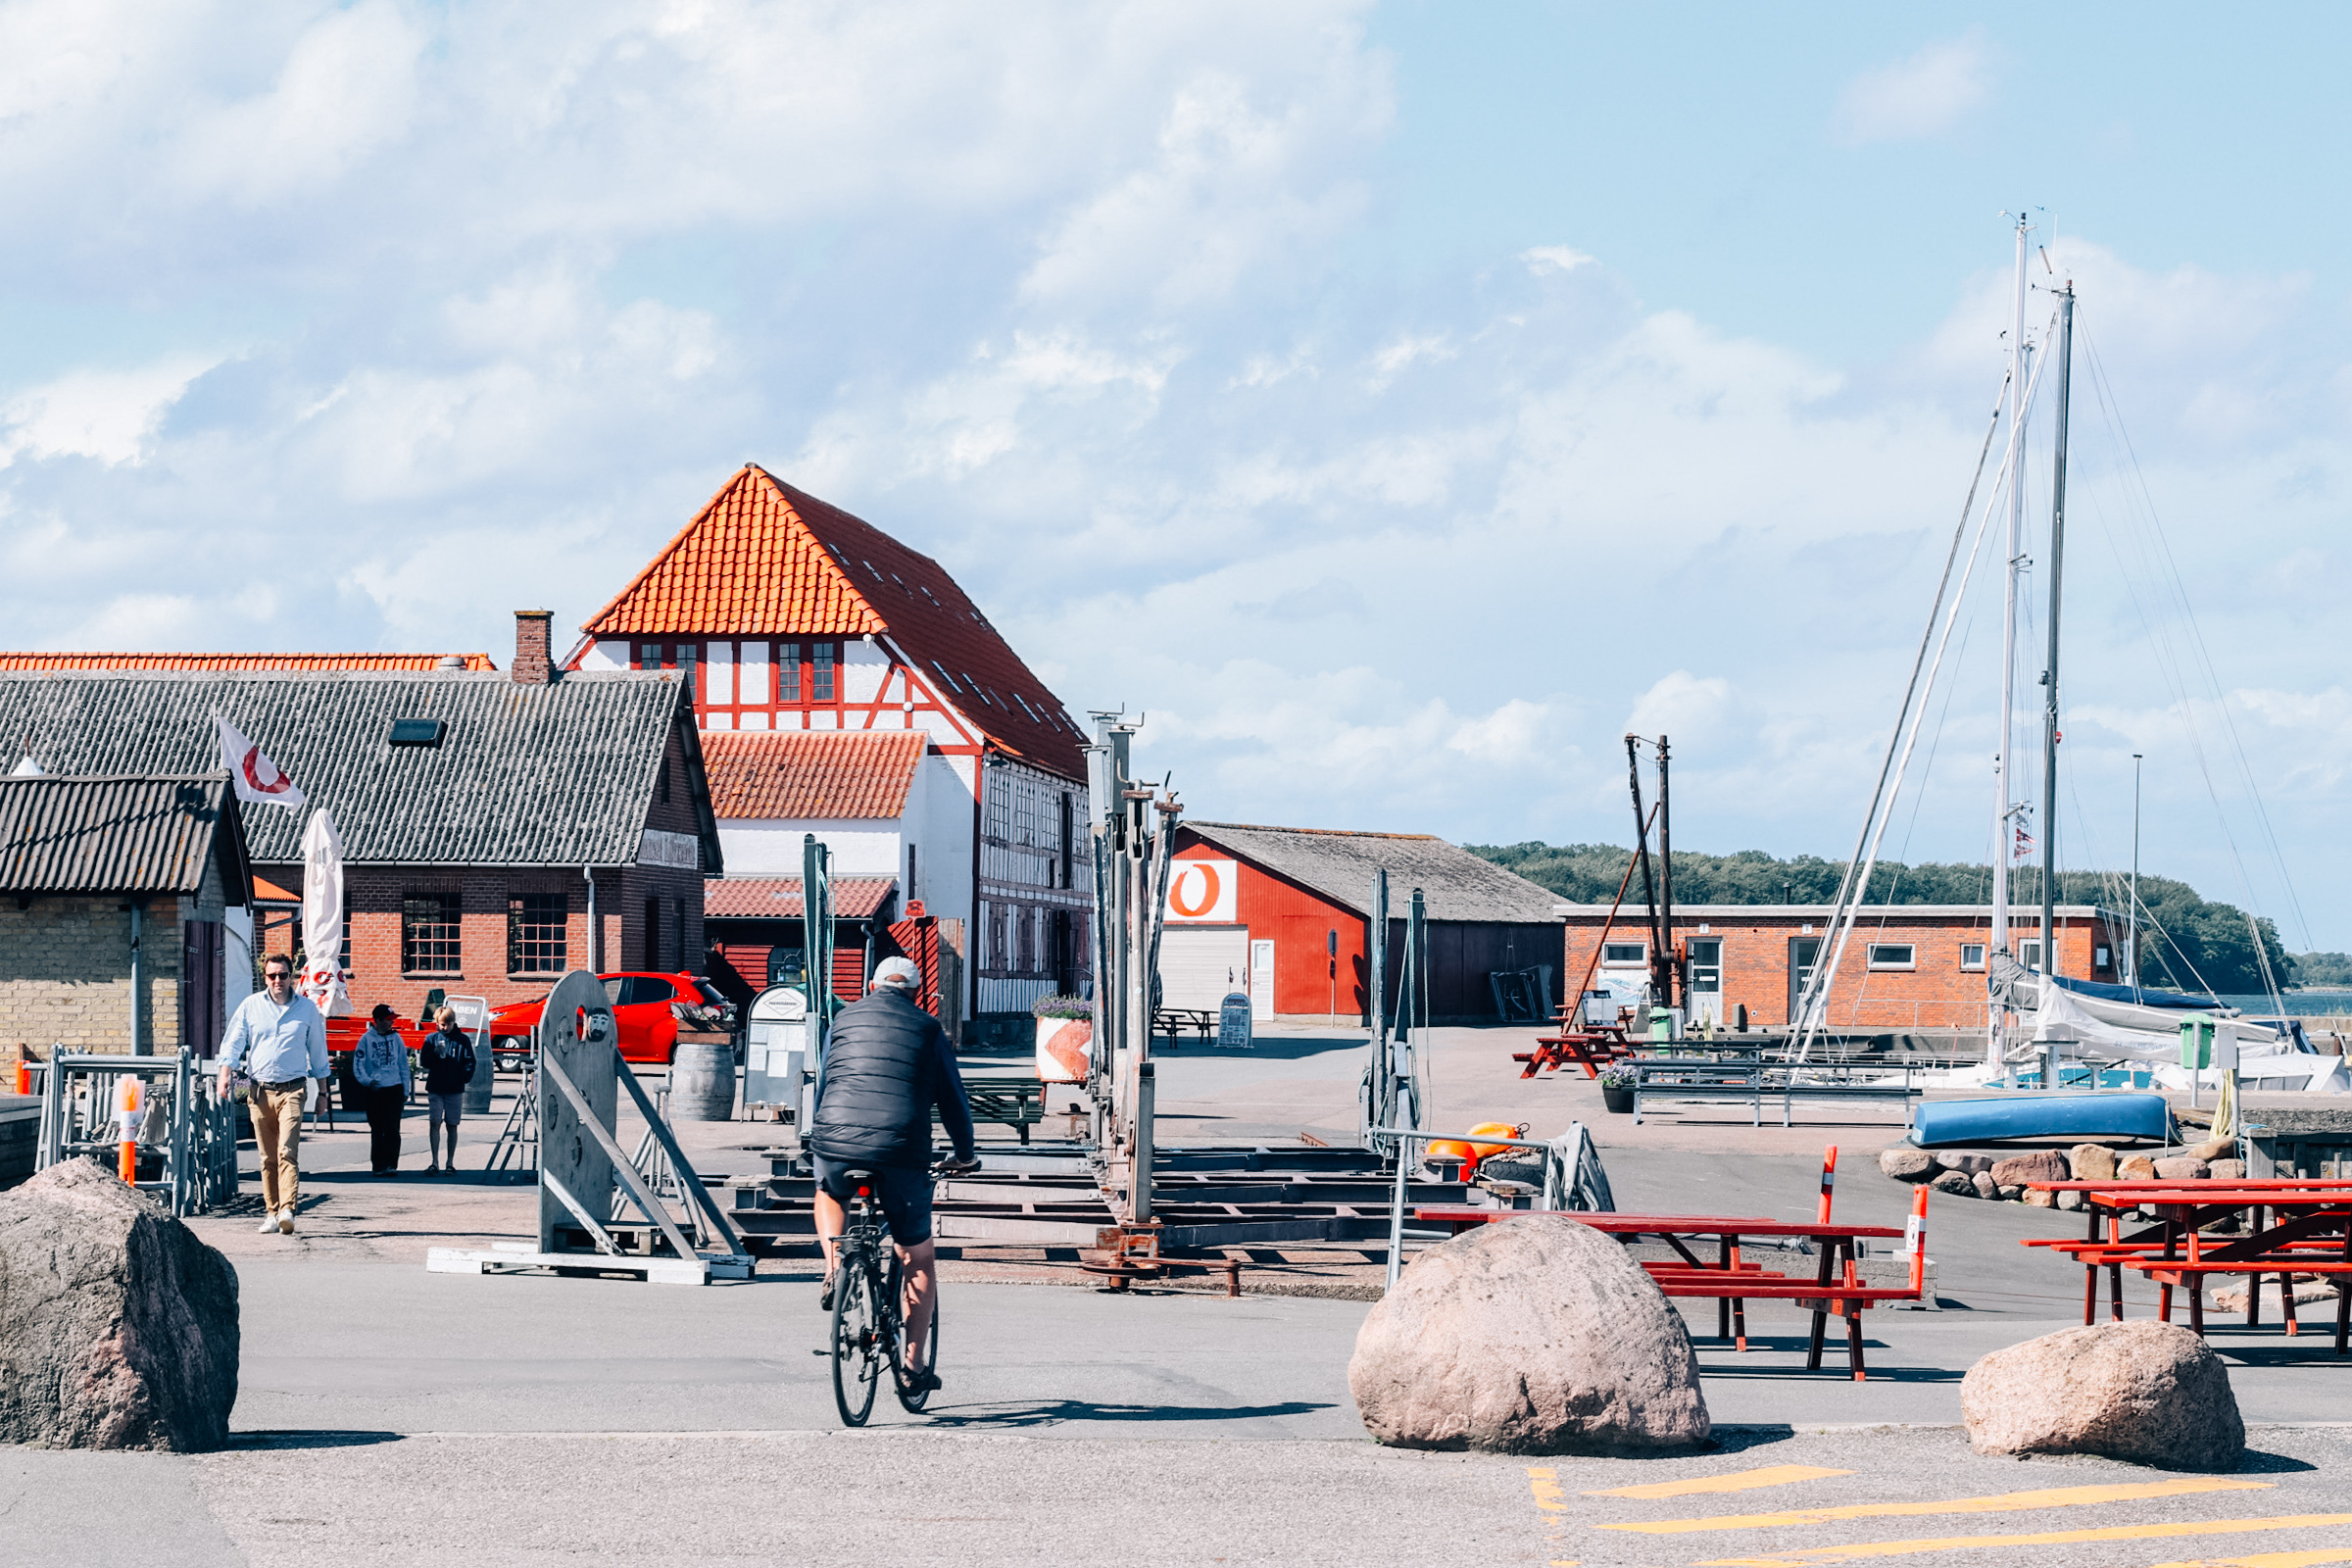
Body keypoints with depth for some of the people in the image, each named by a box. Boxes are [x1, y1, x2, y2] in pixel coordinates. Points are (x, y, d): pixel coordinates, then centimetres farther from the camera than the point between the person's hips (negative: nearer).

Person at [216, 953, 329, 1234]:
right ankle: (271, 1212, 11)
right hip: (259, 1090, 2)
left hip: (292, 1088, -2)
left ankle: (287, 1209, -25)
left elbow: (317, 1051, 15)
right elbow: (233, 1043, 7)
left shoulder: (307, 1008, 7)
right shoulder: (251, 1006, 7)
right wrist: (224, 1076, -9)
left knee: (287, 1151, -16)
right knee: (267, 1157, 4)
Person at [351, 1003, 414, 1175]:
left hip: (394, 1089, 1)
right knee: (377, 1131, 5)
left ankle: (391, 1164, -10)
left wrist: (406, 1091, 9)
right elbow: (358, 1065, -2)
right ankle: (378, 1166, 10)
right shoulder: (367, 1039, 0)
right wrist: (367, 1081, -19)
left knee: (392, 1129, -8)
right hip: (373, 1091, -1)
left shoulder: (396, 1038, 8)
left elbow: (404, 1065, 12)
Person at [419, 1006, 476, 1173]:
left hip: (455, 1090, 0)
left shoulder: (463, 1040, 4)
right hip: (435, 1088, 0)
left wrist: (465, 1077, -9)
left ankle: (450, 1163, 10)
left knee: (452, 1126, 4)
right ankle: (435, 1162, -6)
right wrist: (436, 1054, -13)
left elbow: (469, 1062, 6)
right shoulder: (431, 1039, 6)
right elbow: (425, 1062, 5)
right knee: (435, 1123, -7)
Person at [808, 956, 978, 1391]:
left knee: (829, 1194, 38)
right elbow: (952, 1098, 16)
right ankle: (914, 1363, 11)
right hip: (902, 1153, -2)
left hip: (836, 1142, 2)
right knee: (919, 1260, 13)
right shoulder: (928, 1029, 11)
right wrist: (964, 1155, 31)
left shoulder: (845, 1018, 17)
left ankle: (834, 1266, 12)